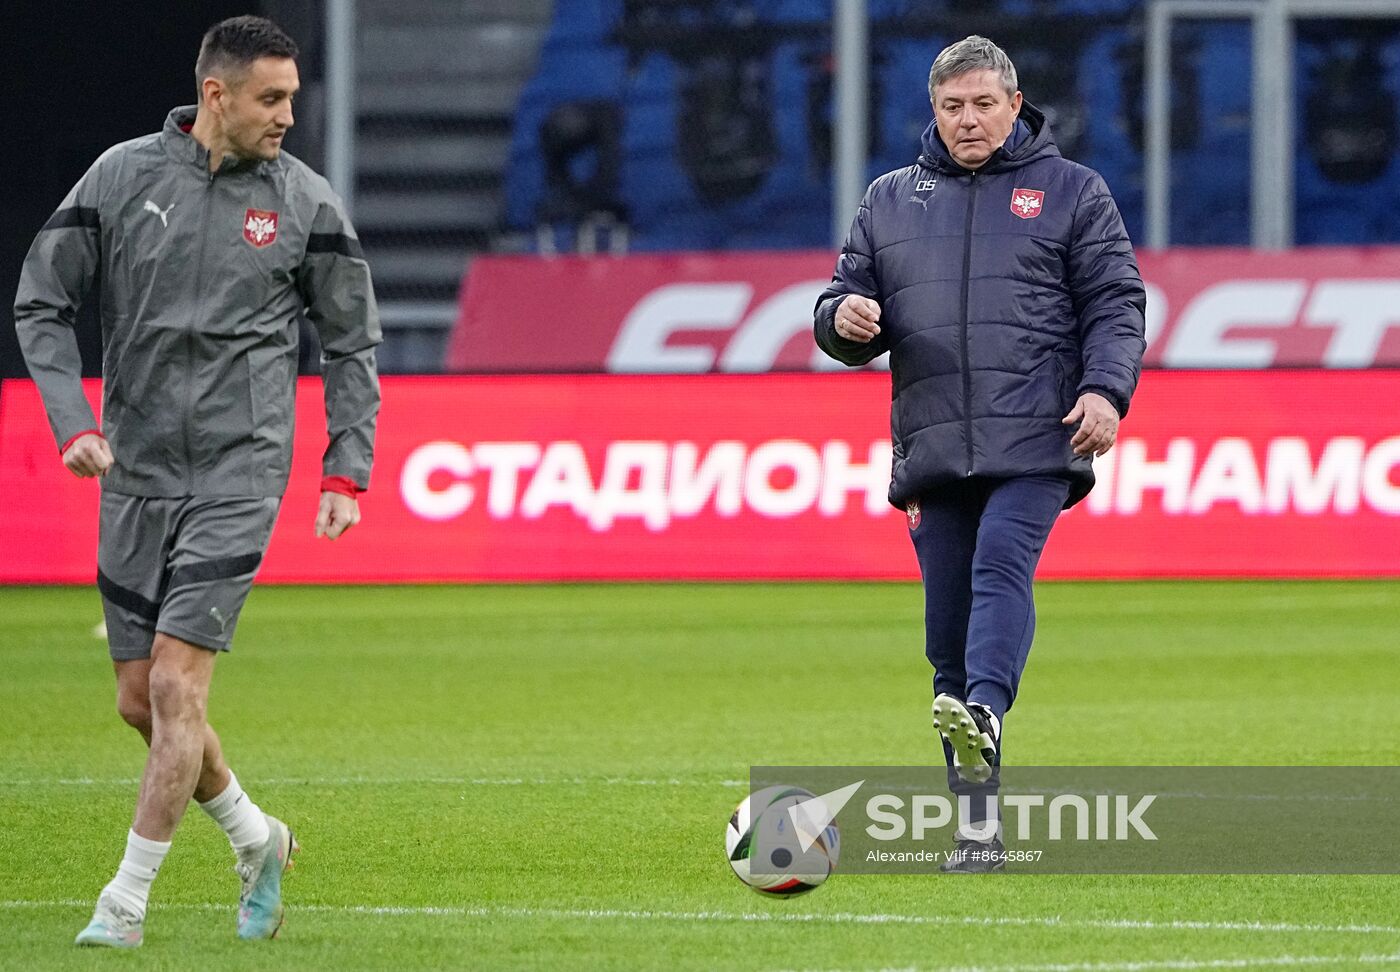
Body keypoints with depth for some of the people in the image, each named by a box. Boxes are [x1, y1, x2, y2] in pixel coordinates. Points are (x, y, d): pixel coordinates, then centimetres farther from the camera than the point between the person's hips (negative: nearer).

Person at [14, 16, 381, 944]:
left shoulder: (306, 202, -2)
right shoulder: (122, 175, -1)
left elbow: (352, 342, 7)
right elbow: (42, 301, 5)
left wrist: (347, 472, 0)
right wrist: (73, 421, -7)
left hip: (238, 476, -3)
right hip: (134, 475, 3)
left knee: (176, 688, -12)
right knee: (140, 700, 7)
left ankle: (128, 900, -5)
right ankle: (256, 840, 30)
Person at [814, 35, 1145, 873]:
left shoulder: (1071, 192, 11)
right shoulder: (891, 201, 20)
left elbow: (1115, 302, 4)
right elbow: (850, 299, 20)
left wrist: (1106, 388, -13)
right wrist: (844, 318, -5)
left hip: (1034, 442, -4)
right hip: (934, 450, 4)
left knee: (1002, 567, -29)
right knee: (949, 631, 1)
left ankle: (984, 716, -50)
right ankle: (980, 824, 5)